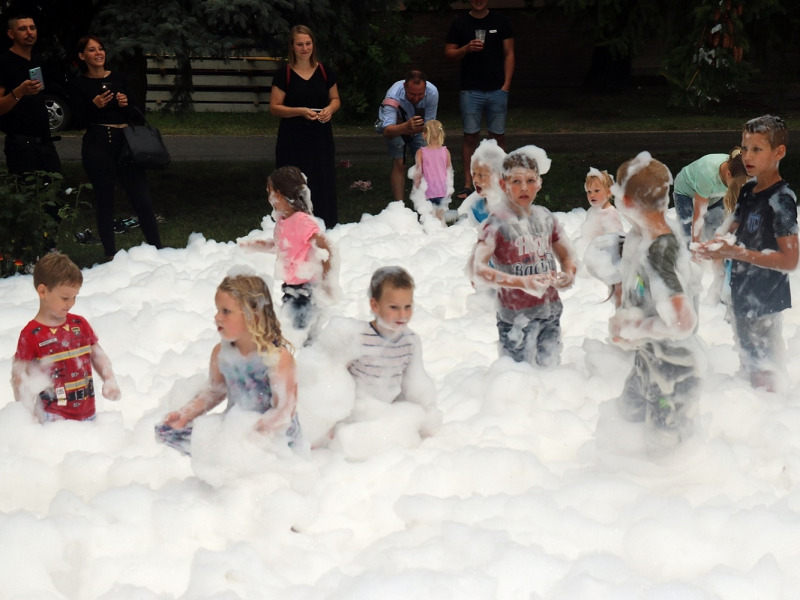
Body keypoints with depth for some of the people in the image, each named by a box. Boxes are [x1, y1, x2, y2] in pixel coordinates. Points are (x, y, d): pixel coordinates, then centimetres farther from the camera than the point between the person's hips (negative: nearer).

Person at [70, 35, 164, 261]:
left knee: (142, 200, -4)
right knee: (104, 200, 5)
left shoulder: (120, 78, 10)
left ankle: (158, 250, 3)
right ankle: (110, 255, 13)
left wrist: (126, 105, -12)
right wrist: (94, 105, -16)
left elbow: (137, 115, 9)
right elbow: (78, 121, 0)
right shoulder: (80, 85, 6)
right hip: (97, 146, -1)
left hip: (125, 141, 1)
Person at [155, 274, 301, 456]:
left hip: (272, 436, -6)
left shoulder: (278, 357, -20)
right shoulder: (221, 353, 0)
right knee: (165, 430, -6)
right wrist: (185, 414, 4)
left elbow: (283, 413, -20)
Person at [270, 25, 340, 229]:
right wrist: (300, 111, -18)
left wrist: (330, 109, -9)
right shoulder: (284, 74, -3)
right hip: (292, 141, -2)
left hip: (321, 138, 3)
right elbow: (274, 107, -3)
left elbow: (335, 99, 14)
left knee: (324, 186, 3)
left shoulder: (326, 72, 5)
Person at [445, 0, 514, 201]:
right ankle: (468, 184, 5)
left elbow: (509, 54, 7)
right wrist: (466, 49, -15)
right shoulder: (460, 23, 5)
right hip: (471, 91, -1)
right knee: (470, 136, 0)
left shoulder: (501, 22, 6)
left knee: (498, 135, 4)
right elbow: (448, 53, 5)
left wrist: (506, 84, -2)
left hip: (497, 90, 1)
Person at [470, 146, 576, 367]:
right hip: (516, 317, -5)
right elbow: (477, 269, -22)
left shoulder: (545, 217, 6)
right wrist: (522, 282, -28)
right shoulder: (498, 222, -11)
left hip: (550, 313, 5)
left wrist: (568, 274, -6)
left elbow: (567, 255, 18)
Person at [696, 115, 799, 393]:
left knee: (763, 375, -3)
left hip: (765, 303, -9)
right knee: (748, 367, 20)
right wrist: (717, 245, -5)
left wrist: (737, 253, -26)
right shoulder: (747, 191, 6)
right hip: (743, 297, 9)